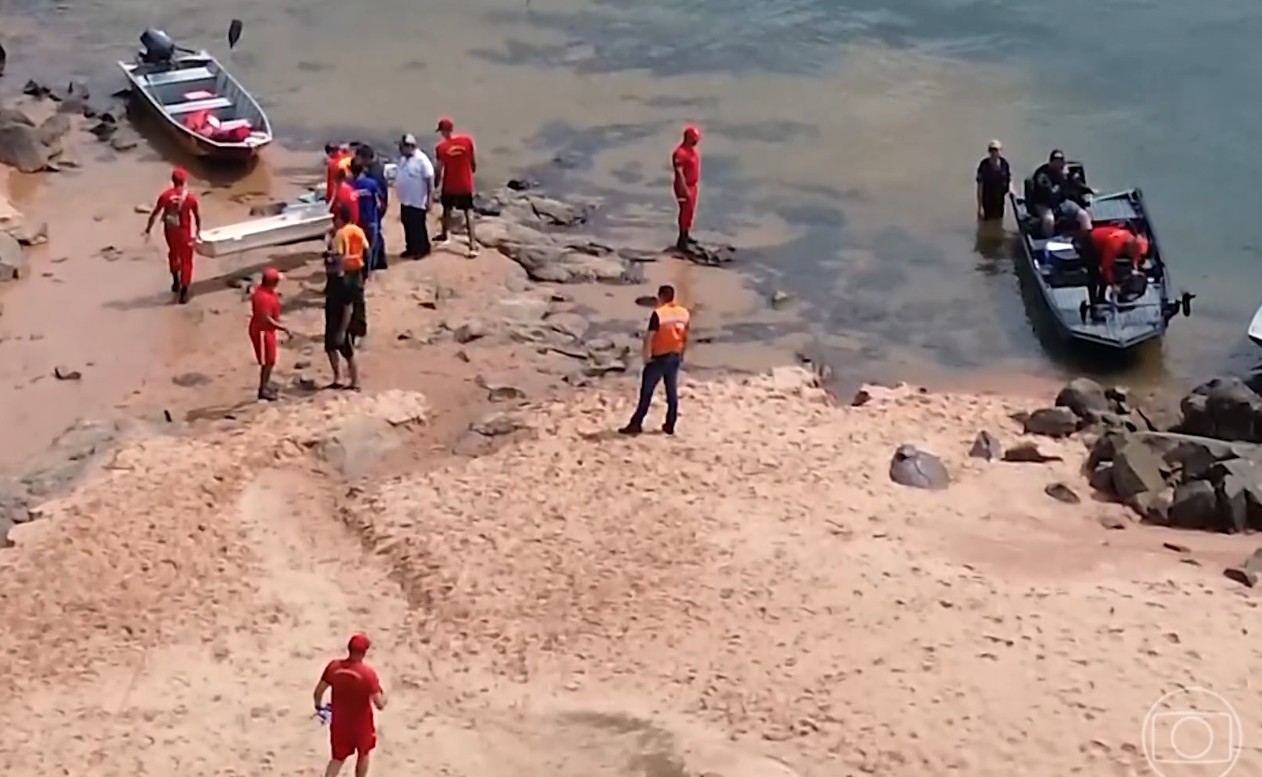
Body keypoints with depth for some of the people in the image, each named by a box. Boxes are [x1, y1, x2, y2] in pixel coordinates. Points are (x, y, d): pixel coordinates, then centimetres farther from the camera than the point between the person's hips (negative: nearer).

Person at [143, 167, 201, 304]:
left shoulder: (165, 195, -12)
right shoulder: (190, 197, -15)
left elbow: (155, 213, -8)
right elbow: (198, 216, -4)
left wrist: (148, 229, 2)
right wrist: (198, 231, 12)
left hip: (170, 230, 2)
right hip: (184, 231, -2)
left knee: (173, 253, 30)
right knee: (186, 260, 8)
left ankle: (176, 281, 40)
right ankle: (184, 292, 6)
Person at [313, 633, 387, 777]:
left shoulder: (334, 666, -14)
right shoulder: (368, 673, -24)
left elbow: (317, 693, -6)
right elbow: (380, 704, -22)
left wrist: (319, 708, 14)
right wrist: (383, 696, 1)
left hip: (339, 722, 3)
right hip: (361, 723, -3)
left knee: (337, 758, 19)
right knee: (363, 754, 24)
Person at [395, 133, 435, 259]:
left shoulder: (421, 159, -18)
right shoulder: (403, 158, 8)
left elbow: (430, 179, -18)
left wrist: (429, 199, -19)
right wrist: (400, 194, 18)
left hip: (417, 201, -8)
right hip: (405, 200, 8)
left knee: (418, 226, 1)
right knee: (408, 226, 15)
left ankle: (422, 249, 13)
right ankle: (411, 248, 27)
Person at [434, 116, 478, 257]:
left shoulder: (441, 147, -14)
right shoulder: (467, 140, -10)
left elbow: (440, 169, -10)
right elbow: (473, 160, 0)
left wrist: (437, 185, 4)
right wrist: (473, 170, 21)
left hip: (449, 184, -1)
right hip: (465, 183, 1)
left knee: (447, 208, 23)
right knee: (468, 211, 5)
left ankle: (444, 234, 41)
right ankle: (472, 242, -6)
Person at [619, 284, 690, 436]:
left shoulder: (658, 314, -17)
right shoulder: (684, 313, 3)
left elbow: (649, 337, -18)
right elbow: (685, 337, 11)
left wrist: (646, 356, -9)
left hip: (659, 358, -6)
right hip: (675, 357, 6)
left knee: (646, 392, 0)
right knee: (672, 392, 12)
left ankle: (636, 424, 3)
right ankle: (670, 425, 16)